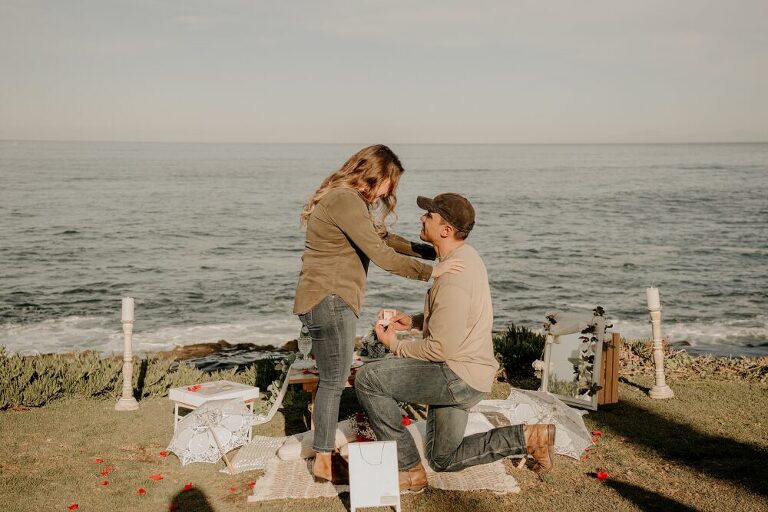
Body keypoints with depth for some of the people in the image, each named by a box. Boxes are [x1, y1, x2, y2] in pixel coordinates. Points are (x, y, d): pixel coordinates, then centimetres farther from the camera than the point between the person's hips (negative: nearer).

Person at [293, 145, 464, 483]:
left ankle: (325, 446, 31)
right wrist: (430, 271, -18)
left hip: (334, 300, 11)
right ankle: (323, 462, 6)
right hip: (328, 299, -11)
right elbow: (381, 255, -23)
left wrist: (431, 251, 14)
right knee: (335, 380, -3)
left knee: (333, 378, 18)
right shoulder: (346, 201, -20)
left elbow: (382, 238, 21)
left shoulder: (347, 199, 15)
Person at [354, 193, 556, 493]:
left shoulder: (453, 277, -26)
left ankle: (409, 470, -6)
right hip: (467, 375, 10)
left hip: (458, 377, -10)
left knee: (368, 379, -15)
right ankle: (528, 437, 18)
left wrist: (396, 346, -10)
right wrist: (414, 321, 7)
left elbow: (442, 348, -25)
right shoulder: (465, 256, 6)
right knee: (444, 460, 22)